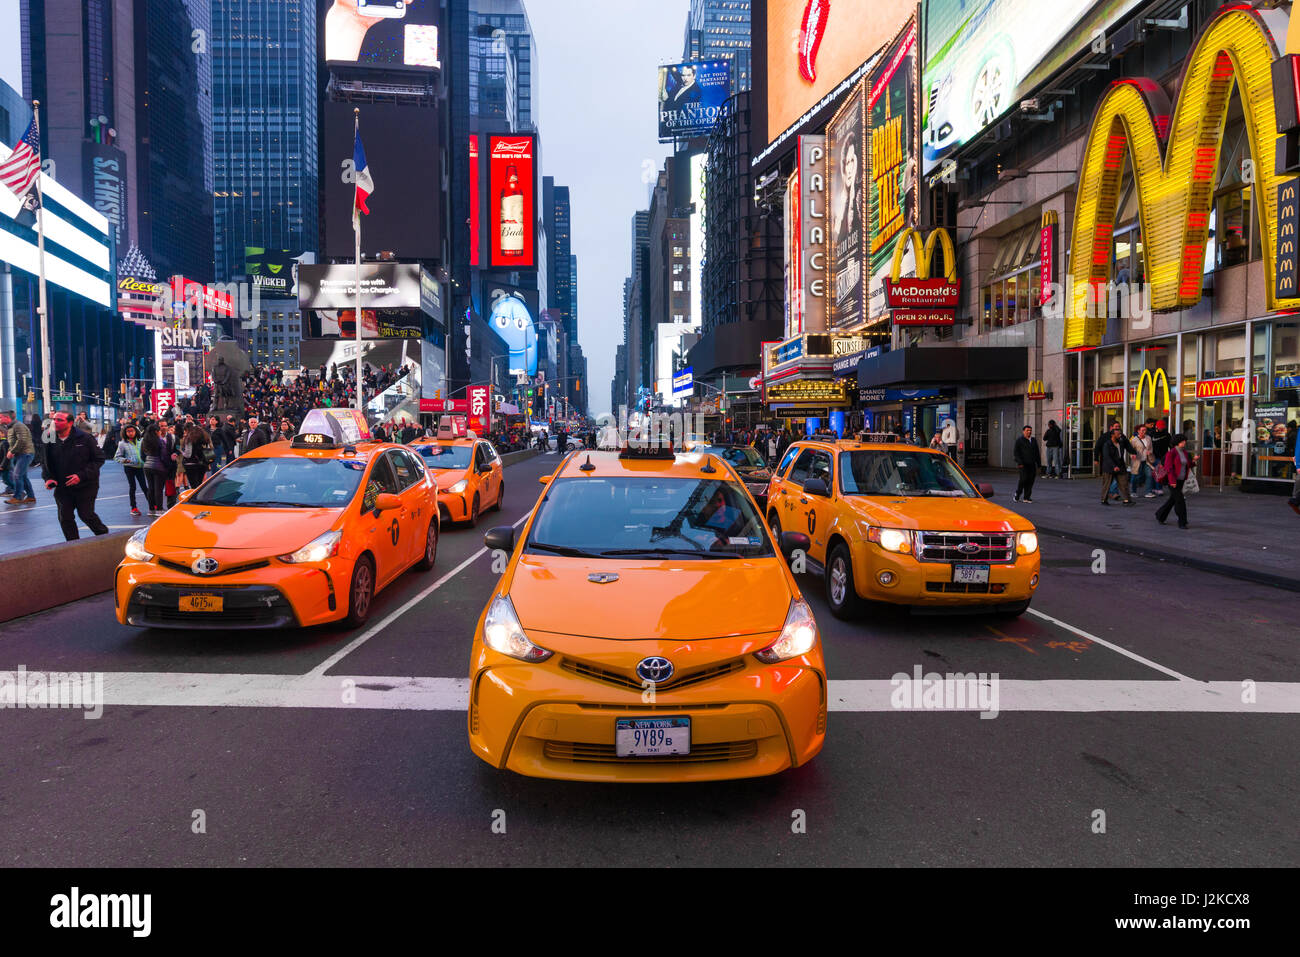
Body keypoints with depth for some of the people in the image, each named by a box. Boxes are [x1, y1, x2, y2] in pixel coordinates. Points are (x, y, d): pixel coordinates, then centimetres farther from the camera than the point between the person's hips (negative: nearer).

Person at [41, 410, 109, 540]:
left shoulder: (85, 438, -11)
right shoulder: (50, 440, 2)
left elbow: (99, 459, -9)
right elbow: (46, 463, 14)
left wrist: (81, 475, -19)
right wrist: (48, 478, -5)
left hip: (85, 486, -4)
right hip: (62, 488, 4)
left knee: (86, 515, -1)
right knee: (65, 518, 4)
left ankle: (104, 535, 26)